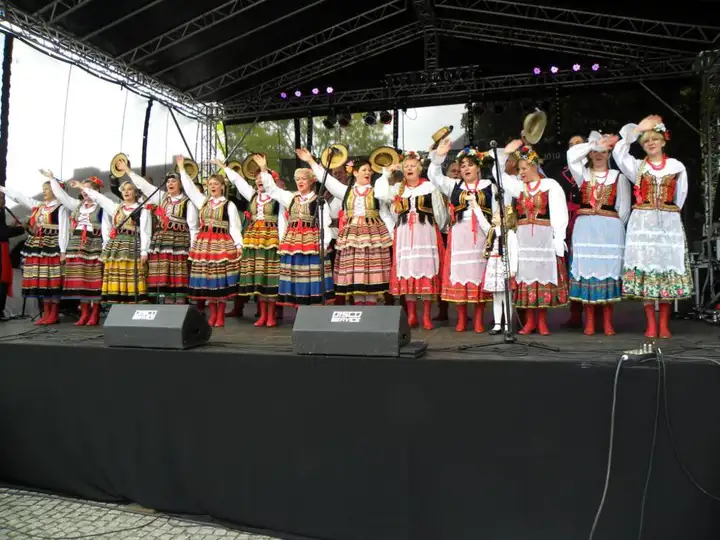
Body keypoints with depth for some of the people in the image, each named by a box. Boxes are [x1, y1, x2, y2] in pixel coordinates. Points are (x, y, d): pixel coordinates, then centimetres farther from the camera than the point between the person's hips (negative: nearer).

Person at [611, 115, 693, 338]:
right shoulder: (637, 166, 8)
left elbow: (679, 198, 12)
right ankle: (651, 324, 2)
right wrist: (637, 129, -4)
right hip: (642, 223, 0)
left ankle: (664, 324, 7)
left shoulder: (677, 167, 10)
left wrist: (668, 214, 6)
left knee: (667, 267, -1)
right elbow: (619, 153, -9)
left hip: (669, 223, 1)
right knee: (645, 268, -4)